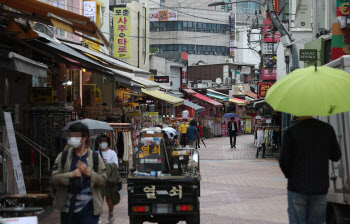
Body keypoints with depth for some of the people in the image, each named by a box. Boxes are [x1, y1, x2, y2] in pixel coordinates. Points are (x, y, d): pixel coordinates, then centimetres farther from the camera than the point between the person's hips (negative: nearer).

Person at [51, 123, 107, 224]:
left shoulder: (95, 158, 4)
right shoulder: (63, 157, 7)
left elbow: (103, 181, 1)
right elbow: (53, 179, 0)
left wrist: (89, 173, -15)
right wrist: (70, 175, -17)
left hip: (89, 208, -2)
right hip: (68, 208, 2)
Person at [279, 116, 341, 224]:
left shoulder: (291, 131, -9)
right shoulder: (327, 129, -1)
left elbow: (283, 161, -8)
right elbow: (336, 156, 8)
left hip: (297, 187, -2)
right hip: (320, 187, 2)